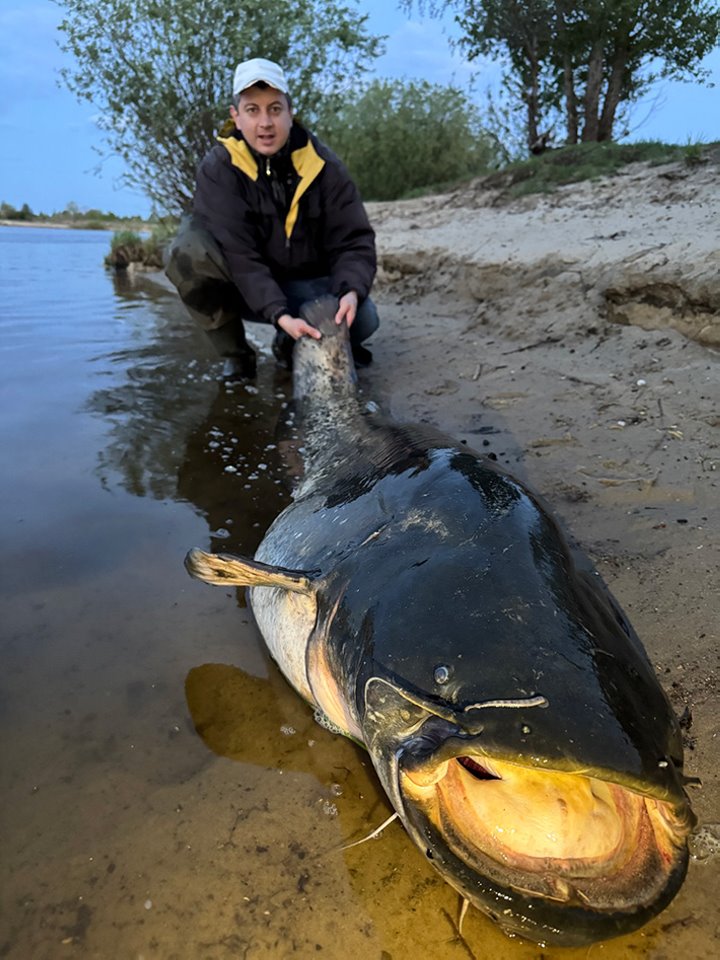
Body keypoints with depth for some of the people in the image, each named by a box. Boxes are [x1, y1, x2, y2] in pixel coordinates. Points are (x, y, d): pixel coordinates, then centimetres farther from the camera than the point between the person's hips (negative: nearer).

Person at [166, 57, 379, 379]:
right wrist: (279, 314, -39)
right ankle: (235, 353, -8)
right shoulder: (218, 169, -15)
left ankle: (291, 343, 8)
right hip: (242, 289, -1)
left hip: (307, 286, 2)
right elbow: (238, 254, -26)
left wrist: (351, 291, -32)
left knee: (363, 317, -25)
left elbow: (353, 240, -10)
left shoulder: (323, 165, -9)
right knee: (188, 249, -30)